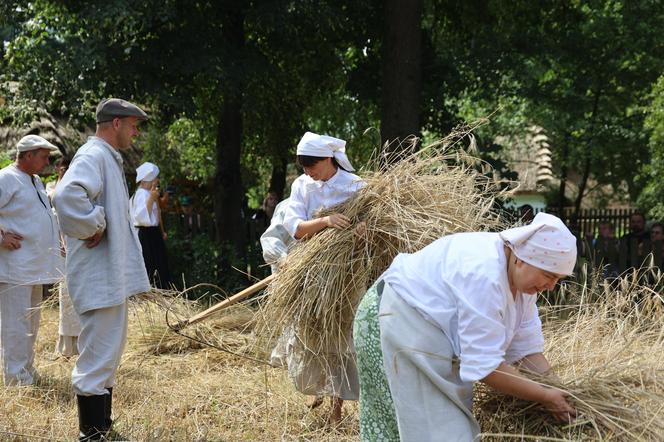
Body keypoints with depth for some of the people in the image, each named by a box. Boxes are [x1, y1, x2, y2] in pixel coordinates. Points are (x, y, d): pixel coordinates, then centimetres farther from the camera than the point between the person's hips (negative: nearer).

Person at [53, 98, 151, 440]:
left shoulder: (108, 158, 17)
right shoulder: (93, 156, -15)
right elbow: (67, 195, -34)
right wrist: (93, 228, -23)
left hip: (112, 276, 11)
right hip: (99, 277, -11)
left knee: (107, 356, 19)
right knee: (98, 358, -7)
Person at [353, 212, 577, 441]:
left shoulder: (520, 276, -3)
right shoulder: (483, 275, -32)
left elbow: (526, 343, 2)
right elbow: (485, 365, -31)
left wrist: (556, 390, -8)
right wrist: (545, 396, -24)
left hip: (433, 332, 10)